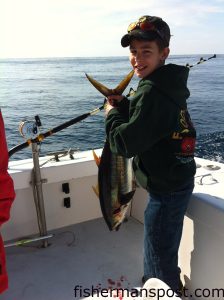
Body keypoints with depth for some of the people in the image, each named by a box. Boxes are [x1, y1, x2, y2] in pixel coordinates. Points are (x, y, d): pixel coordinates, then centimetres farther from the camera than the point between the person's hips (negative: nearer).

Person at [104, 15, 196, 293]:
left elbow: (125, 144, -27)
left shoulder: (152, 92, -26)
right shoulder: (166, 85, 5)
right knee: (159, 247, 30)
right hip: (173, 181, 11)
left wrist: (111, 113, -11)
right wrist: (123, 104, 0)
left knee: (159, 257, 9)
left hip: (167, 189, -11)